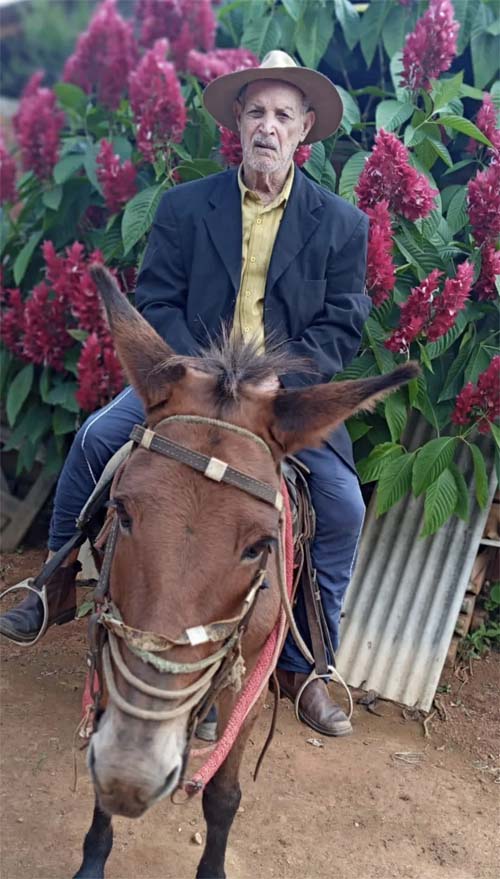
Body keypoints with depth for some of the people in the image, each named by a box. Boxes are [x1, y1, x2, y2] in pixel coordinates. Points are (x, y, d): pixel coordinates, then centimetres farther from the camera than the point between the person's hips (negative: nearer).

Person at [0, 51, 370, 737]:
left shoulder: (342, 223, 2)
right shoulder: (184, 206, 3)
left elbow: (342, 328, -2)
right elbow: (155, 301, -1)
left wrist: (273, 383, -18)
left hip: (290, 390, 0)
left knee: (344, 507, -16)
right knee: (98, 434, -19)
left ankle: (302, 664, 5)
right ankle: (58, 584, 5)